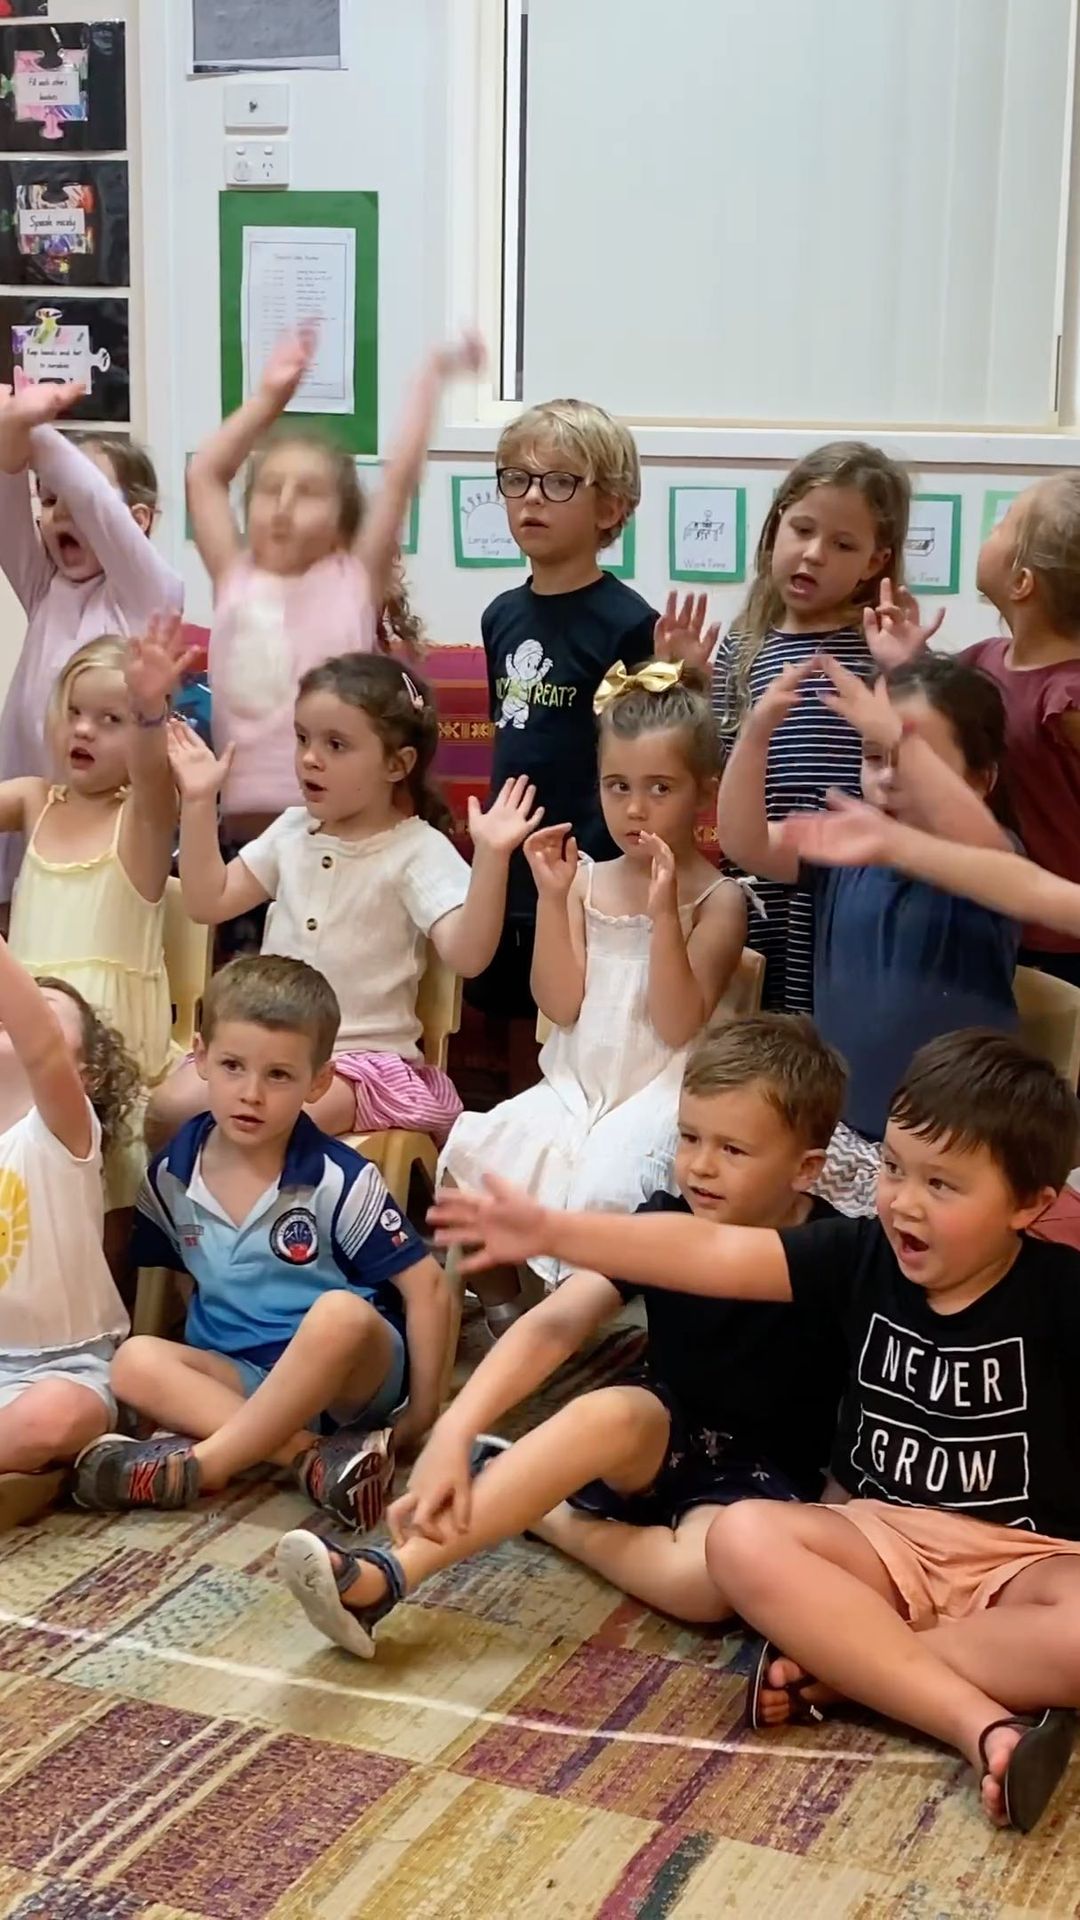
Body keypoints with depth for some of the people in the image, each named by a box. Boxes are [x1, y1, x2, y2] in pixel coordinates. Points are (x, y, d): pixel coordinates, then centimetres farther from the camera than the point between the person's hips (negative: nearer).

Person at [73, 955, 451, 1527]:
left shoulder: (339, 1180, -13)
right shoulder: (172, 1175, 0)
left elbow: (426, 1287, -10)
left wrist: (422, 1411, -10)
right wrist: (171, 1394, 7)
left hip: (350, 1376, -4)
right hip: (238, 1377, 4)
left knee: (340, 1312, -37)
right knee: (135, 1361, -24)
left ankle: (198, 1465, -28)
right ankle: (315, 1456, -34)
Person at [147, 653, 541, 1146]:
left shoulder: (419, 850, -11)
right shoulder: (292, 829, 8)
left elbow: (467, 954, -23)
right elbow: (209, 902, 10)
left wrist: (490, 856, -35)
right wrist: (199, 802, 4)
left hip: (362, 1054, -6)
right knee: (170, 1108, -15)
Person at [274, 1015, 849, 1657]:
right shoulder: (664, 1223, -8)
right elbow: (553, 1325, -19)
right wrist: (453, 1433, -33)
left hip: (764, 1475, -2)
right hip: (666, 1437, 2)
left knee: (703, 1582, -35)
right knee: (609, 1413, -34)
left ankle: (539, 1514, -10)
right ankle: (382, 1574, -35)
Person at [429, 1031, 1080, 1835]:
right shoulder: (862, 1255, -3)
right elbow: (712, 1255, -9)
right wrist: (553, 1231, -14)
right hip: (890, 1537, 4)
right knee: (743, 1538, -25)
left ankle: (840, 1661, -23)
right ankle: (984, 1725, -31)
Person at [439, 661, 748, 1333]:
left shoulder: (717, 899, -3)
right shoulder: (587, 881, 8)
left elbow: (679, 1026, -13)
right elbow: (560, 1005, -1)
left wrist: (664, 912, -23)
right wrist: (552, 898, -10)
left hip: (657, 1094, -5)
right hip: (574, 1084, 5)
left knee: (604, 1182, -32)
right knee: (473, 1155, -16)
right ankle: (498, 1299, 7)